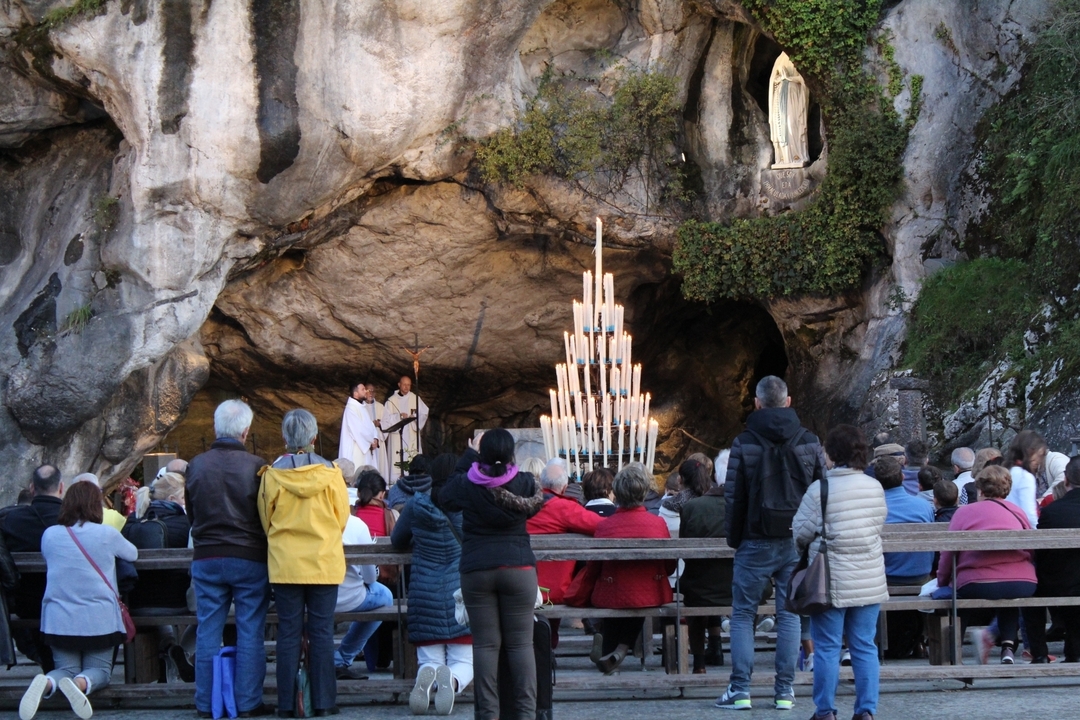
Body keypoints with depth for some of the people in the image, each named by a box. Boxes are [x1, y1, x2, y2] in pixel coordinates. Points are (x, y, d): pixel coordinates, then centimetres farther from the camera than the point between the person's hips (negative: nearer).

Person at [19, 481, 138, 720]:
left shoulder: (49, 535, 0)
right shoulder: (107, 535, -5)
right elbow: (133, 554, 13)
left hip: (59, 619, 2)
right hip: (99, 618, -2)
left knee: (66, 669, 14)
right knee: (100, 670, 12)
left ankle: (46, 683, -23)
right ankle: (81, 683, -24)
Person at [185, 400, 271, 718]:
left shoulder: (196, 465, -2)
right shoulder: (256, 466, -10)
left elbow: (190, 512, 9)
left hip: (206, 559, 2)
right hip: (250, 558, -2)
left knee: (208, 631, 8)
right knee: (250, 632, 4)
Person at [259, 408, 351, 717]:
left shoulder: (272, 475, -6)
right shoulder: (329, 473, -6)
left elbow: (265, 520, 5)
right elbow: (342, 517, 4)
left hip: (285, 564, 0)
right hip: (325, 564, 0)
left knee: (288, 632, 4)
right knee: (322, 633, 4)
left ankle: (287, 702, 5)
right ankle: (323, 701, 5)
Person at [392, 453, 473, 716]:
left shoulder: (416, 505, 1)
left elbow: (397, 541, 18)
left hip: (424, 599, 1)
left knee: (429, 661, 9)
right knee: (464, 663, 7)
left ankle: (427, 676, -29)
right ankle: (452, 680, -31)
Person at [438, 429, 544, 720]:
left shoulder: (466, 484, -4)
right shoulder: (525, 483, -4)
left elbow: (445, 500, 16)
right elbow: (536, 506, 15)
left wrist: (467, 459, 18)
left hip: (476, 571, 0)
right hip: (518, 569, 0)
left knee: (485, 644, 2)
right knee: (521, 643, 1)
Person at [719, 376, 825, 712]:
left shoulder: (744, 444, -6)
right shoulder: (809, 442, 2)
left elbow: (734, 497, -3)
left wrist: (734, 539, 7)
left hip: (757, 542, -2)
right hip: (798, 542, 2)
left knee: (743, 614, 5)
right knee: (789, 614, 6)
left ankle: (740, 690, -1)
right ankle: (785, 691, 4)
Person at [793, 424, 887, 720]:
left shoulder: (820, 490, -12)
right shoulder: (876, 488, 2)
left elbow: (801, 533, -8)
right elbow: (879, 527, 12)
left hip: (832, 582, -4)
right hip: (870, 581, 4)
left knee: (827, 648, 4)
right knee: (865, 646, 9)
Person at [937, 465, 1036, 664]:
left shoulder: (964, 512, 9)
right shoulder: (1018, 513, 16)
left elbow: (948, 553, 5)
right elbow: (1032, 551, 22)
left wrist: (942, 582, 18)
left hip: (976, 587, -3)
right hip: (1023, 586, 3)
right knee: (1009, 600, 35)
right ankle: (1008, 646, 13)